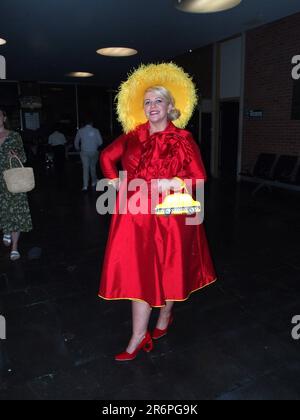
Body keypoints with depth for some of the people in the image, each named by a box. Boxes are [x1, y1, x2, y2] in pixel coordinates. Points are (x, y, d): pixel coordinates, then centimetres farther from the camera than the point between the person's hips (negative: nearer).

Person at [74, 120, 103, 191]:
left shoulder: (80, 131, 1)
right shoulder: (96, 131, -4)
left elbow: (76, 142, 11)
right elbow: (100, 142, -4)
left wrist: (77, 149, 30)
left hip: (84, 152, 0)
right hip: (94, 152, 0)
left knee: (85, 168, -1)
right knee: (93, 167, 17)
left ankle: (85, 186, -10)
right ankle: (94, 182, 32)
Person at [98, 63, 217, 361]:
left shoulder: (182, 140, -5)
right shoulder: (133, 136, 5)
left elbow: (200, 180, -5)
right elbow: (107, 156, 19)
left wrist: (171, 183, -16)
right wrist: (115, 182, 7)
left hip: (170, 216, -3)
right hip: (136, 216, 3)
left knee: (167, 270, 12)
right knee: (138, 272, 5)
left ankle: (165, 318, 39)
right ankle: (139, 336, 19)